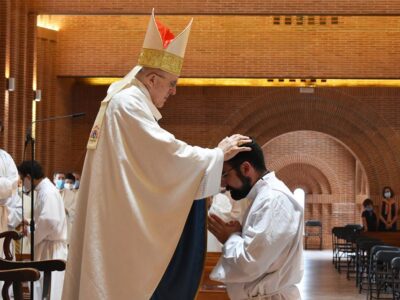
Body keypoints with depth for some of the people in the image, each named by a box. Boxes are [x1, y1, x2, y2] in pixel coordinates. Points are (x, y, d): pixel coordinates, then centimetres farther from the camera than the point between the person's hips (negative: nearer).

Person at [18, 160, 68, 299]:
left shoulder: (48, 192, -16)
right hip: (46, 248, 10)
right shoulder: (44, 190, 15)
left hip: (51, 249, -10)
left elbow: (49, 221, -25)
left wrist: (32, 236, -12)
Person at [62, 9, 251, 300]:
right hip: (121, 218, -10)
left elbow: (153, 157, 19)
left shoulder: (124, 101, 18)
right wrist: (219, 154, -8)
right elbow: (167, 152, -19)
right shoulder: (128, 104, -15)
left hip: (116, 214, 10)